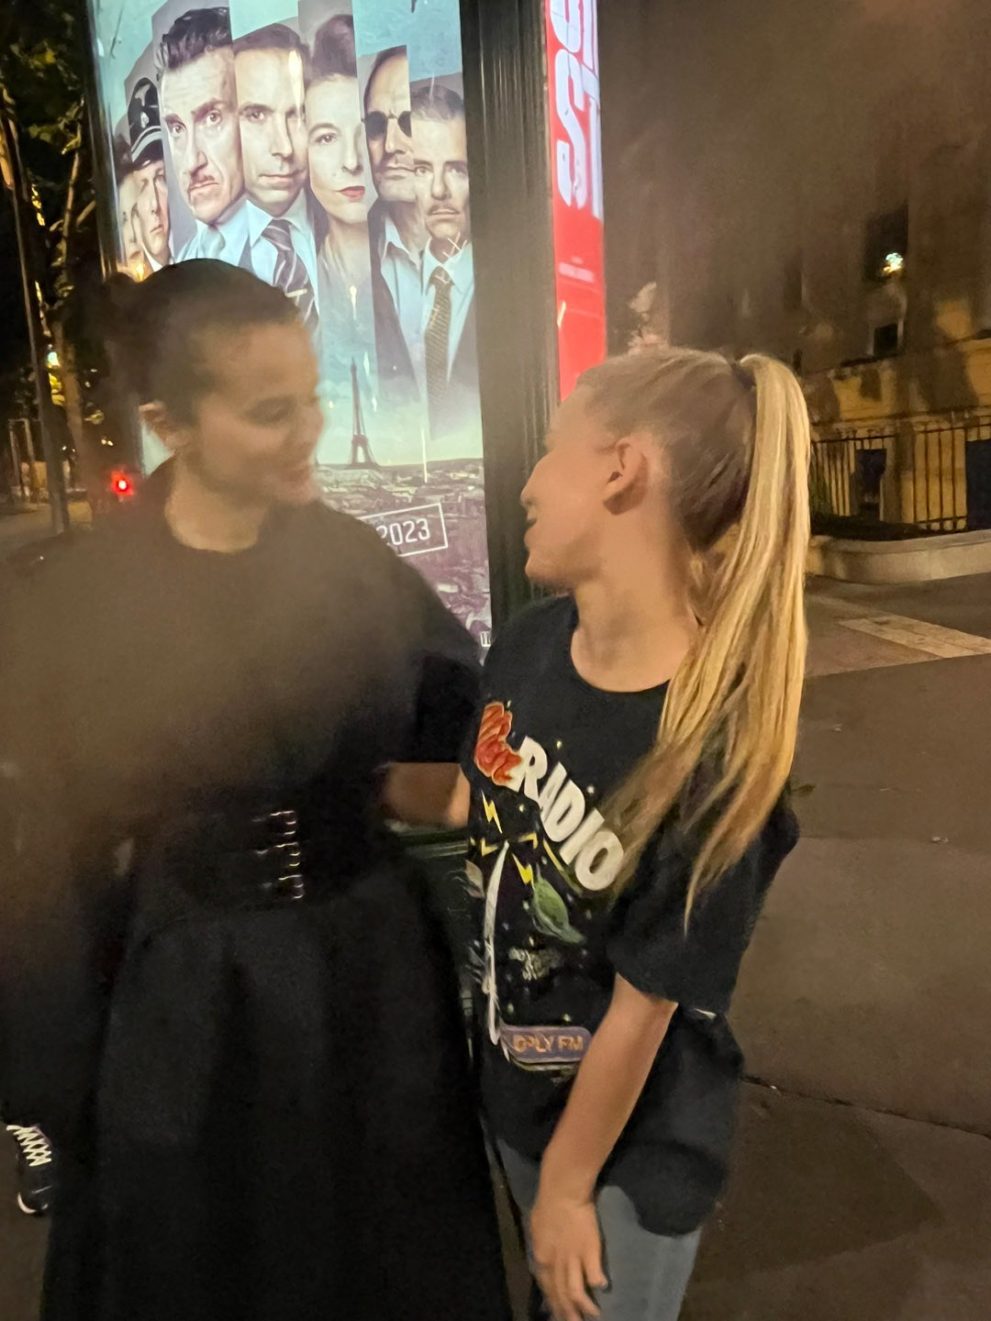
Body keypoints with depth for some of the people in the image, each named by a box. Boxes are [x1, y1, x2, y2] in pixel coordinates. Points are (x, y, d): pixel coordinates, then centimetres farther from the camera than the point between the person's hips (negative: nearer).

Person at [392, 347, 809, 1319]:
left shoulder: (707, 750, -34)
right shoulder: (531, 640, -14)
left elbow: (641, 1006, -22)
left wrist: (570, 1185, -9)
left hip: (633, 1145, -6)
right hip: (516, 1085, 6)